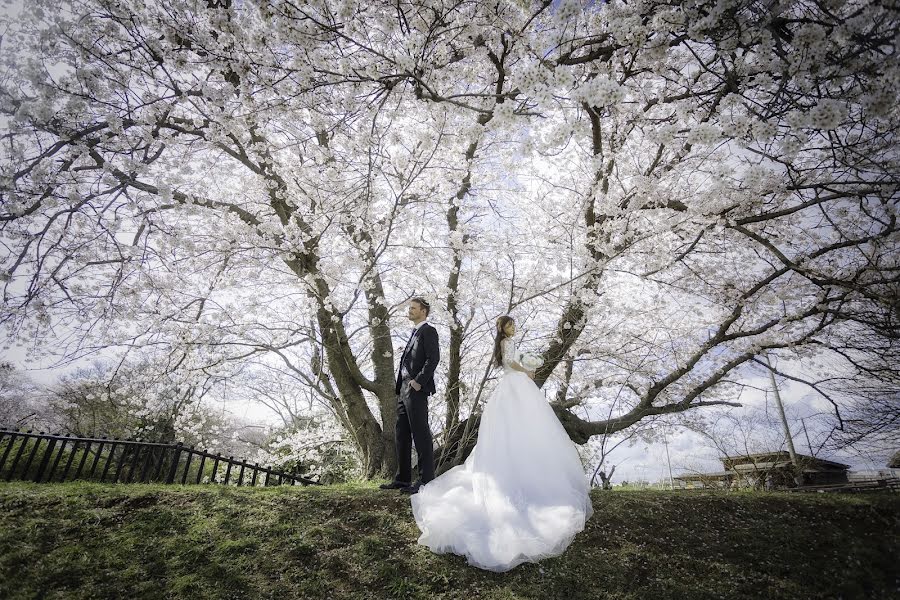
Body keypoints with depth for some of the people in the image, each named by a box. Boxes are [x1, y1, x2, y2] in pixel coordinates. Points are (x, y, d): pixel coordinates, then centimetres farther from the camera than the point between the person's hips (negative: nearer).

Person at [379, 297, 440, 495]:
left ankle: (426, 480, 2)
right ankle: (402, 479, 22)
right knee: (401, 435, 13)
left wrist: (419, 381, -20)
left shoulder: (428, 331, -4)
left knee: (421, 434, -5)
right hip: (404, 391, 10)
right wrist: (400, 388, 14)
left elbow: (433, 358, -17)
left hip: (416, 390, -10)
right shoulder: (414, 333, 23)